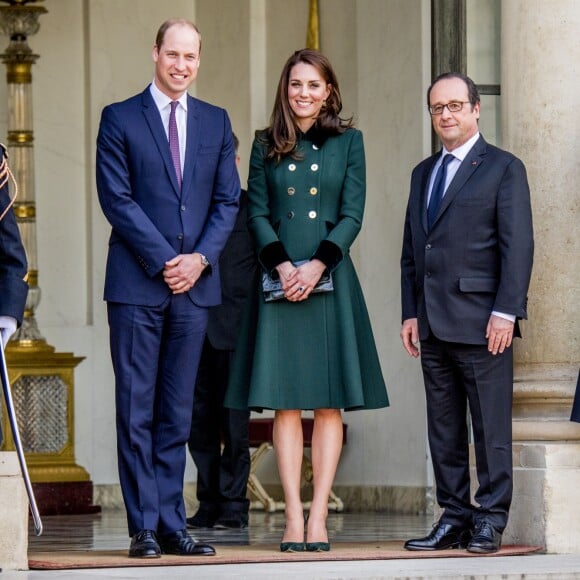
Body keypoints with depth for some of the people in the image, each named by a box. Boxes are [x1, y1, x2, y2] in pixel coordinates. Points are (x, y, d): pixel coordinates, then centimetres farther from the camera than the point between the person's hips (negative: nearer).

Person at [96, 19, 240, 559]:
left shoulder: (215, 122, 13)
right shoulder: (120, 119, 1)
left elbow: (227, 201, 10)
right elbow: (116, 198, -6)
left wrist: (200, 258, -6)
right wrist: (164, 260, -12)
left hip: (194, 284, 4)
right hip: (136, 285, -4)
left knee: (177, 413, 6)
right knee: (136, 411, -3)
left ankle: (171, 524, 8)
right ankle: (144, 528, -1)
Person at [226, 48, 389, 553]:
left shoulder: (348, 142, 7)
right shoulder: (267, 145, 9)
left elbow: (352, 214, 2)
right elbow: (257, 213, 5)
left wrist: (317, 265, -11)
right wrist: (282, 266, -11)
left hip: (330, 279, 0)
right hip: (280, 280, 0)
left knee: (329, 402, -2)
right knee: (286, 403, -2)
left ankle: (319, 516, -1)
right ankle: (293, 517, -2)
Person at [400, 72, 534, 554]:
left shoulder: (504, 168, 0)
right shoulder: (424, 173, 19)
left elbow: (518, 245, -7)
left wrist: (505, 312, -15)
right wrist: (411, 312, 11)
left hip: (482, 321, -6)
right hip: (434, 325, 6)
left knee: (491, 427, -4)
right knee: (443, 429, 7)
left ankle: (490, 522, 1)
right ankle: (454, 518, 11)